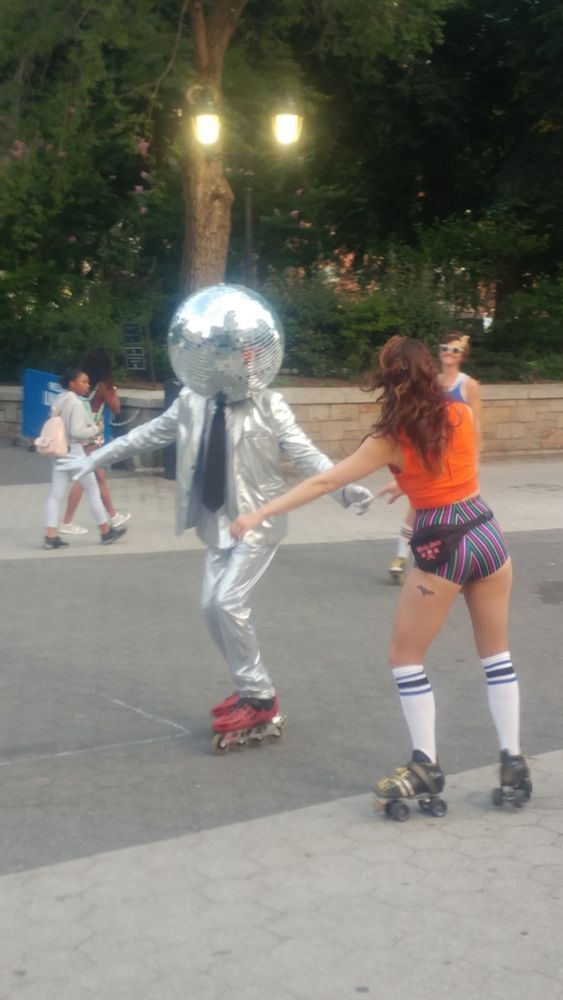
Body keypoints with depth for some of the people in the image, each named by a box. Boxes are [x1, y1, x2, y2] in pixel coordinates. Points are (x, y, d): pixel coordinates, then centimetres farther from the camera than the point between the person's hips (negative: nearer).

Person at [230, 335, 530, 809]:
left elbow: (324, 482, -11)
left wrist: (260, 514, -8)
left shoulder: (390, 440, -10)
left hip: (443, 551, -5)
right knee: (496, 652, 16)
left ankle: (426, 767, 9)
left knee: (405, 657, 10)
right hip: (488, 535, 5)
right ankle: (513, 762, 17)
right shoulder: (463, 414, 2)